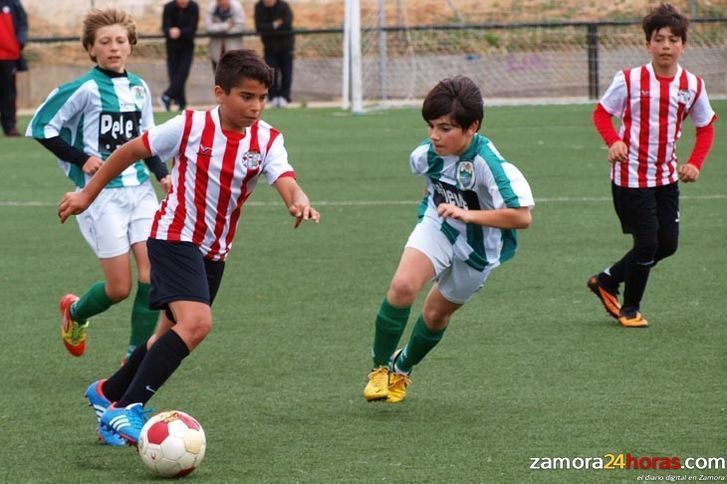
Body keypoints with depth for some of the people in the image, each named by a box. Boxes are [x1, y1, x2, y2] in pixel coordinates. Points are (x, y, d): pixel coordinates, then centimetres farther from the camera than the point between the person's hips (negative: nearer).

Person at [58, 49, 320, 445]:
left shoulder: (267, 140, -7)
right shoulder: (190, 126, -15)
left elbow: (285, 182, -24)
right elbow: (132, 150, -3)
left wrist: (298, 201, -49)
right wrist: (88, 193, 3)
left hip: (215, 250, 6)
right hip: (175, 237, -6)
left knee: (173, 335, 17)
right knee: (197, 322, -26)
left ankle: (109, 393, 40)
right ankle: (128, 409, -24)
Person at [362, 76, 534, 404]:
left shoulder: (488, 164, -33)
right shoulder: (427, 153, -15)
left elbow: (522, 217, -37)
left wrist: (467, 214, -40)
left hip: (478, 248, -3)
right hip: (437, 226, 3)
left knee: (436, 313, 13)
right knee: (403, 285, -23)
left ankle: (402, 368, 42)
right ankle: (380, 368, -6)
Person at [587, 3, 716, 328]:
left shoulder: (692, 86, -2)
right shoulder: (629, 80, -12)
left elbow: (706, 128, 9)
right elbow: (601, 112, -1)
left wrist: (695, 164, -6)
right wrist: (614, 141, -20)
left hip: (667, 176, 5)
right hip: (631, 176, -5)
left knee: (667, 244, 7)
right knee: (647, 243, -6)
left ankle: (606, 281, 27)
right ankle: (630, 308, 17)